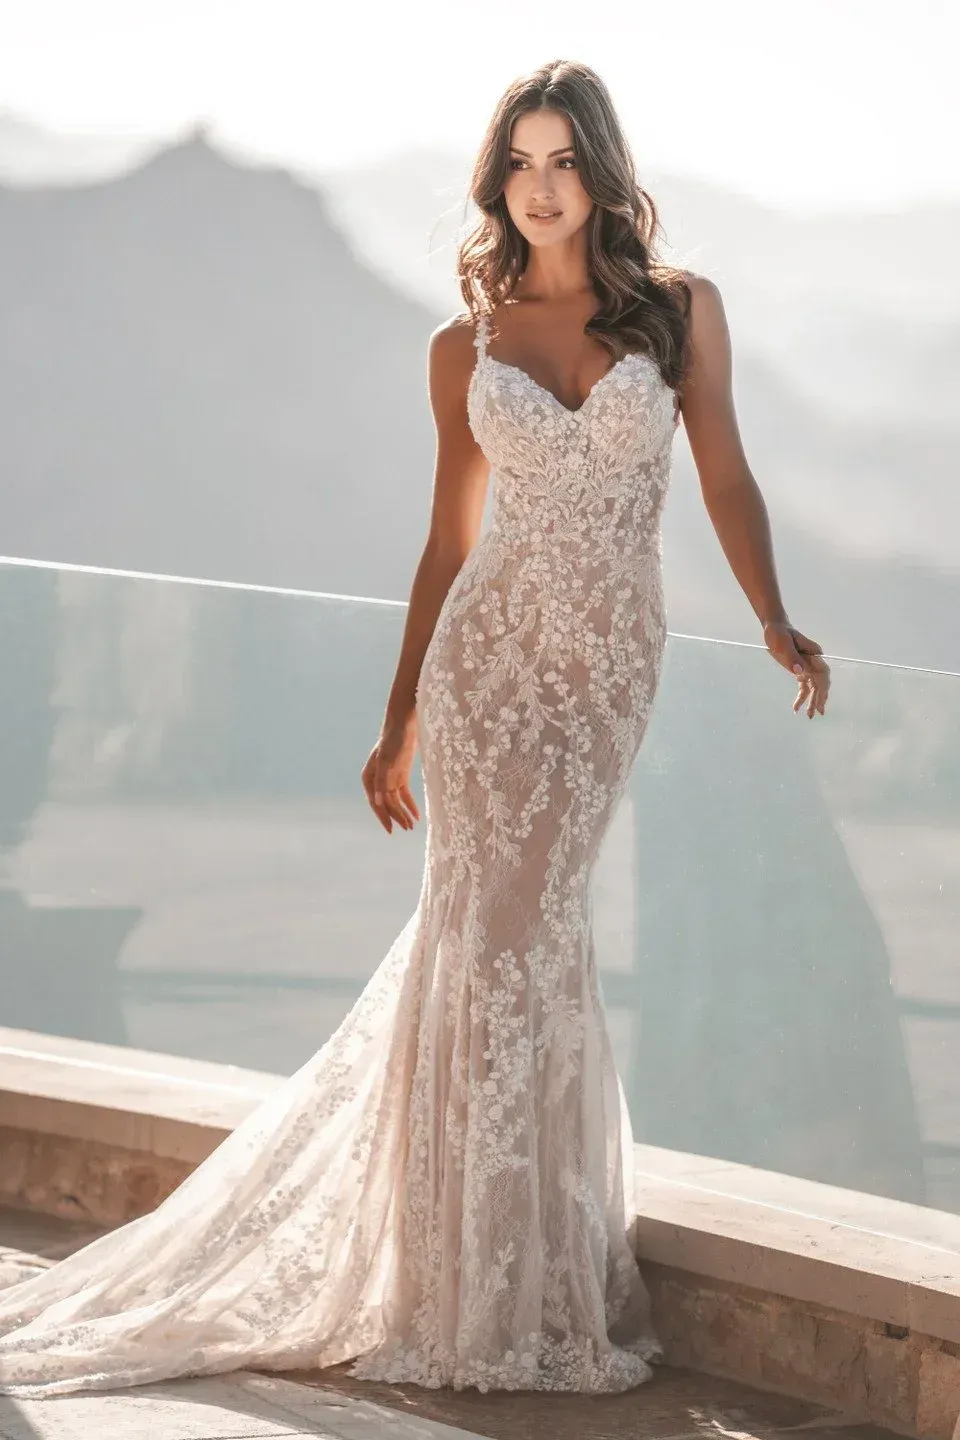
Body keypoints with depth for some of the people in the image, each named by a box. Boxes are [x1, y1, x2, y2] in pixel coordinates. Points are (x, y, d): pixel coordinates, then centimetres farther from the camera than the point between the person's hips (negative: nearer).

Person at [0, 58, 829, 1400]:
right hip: (490, 653, 0)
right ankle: (494, 1296, 7)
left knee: (516, 934, 4)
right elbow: (451, 538, 10)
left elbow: (725, 476, 4)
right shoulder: (466, 345, 5)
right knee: (509, 937, -3)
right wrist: (399, 723, 10)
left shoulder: (681, 308, 4)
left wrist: (775, 620, -11)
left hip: (613, 665, 0)